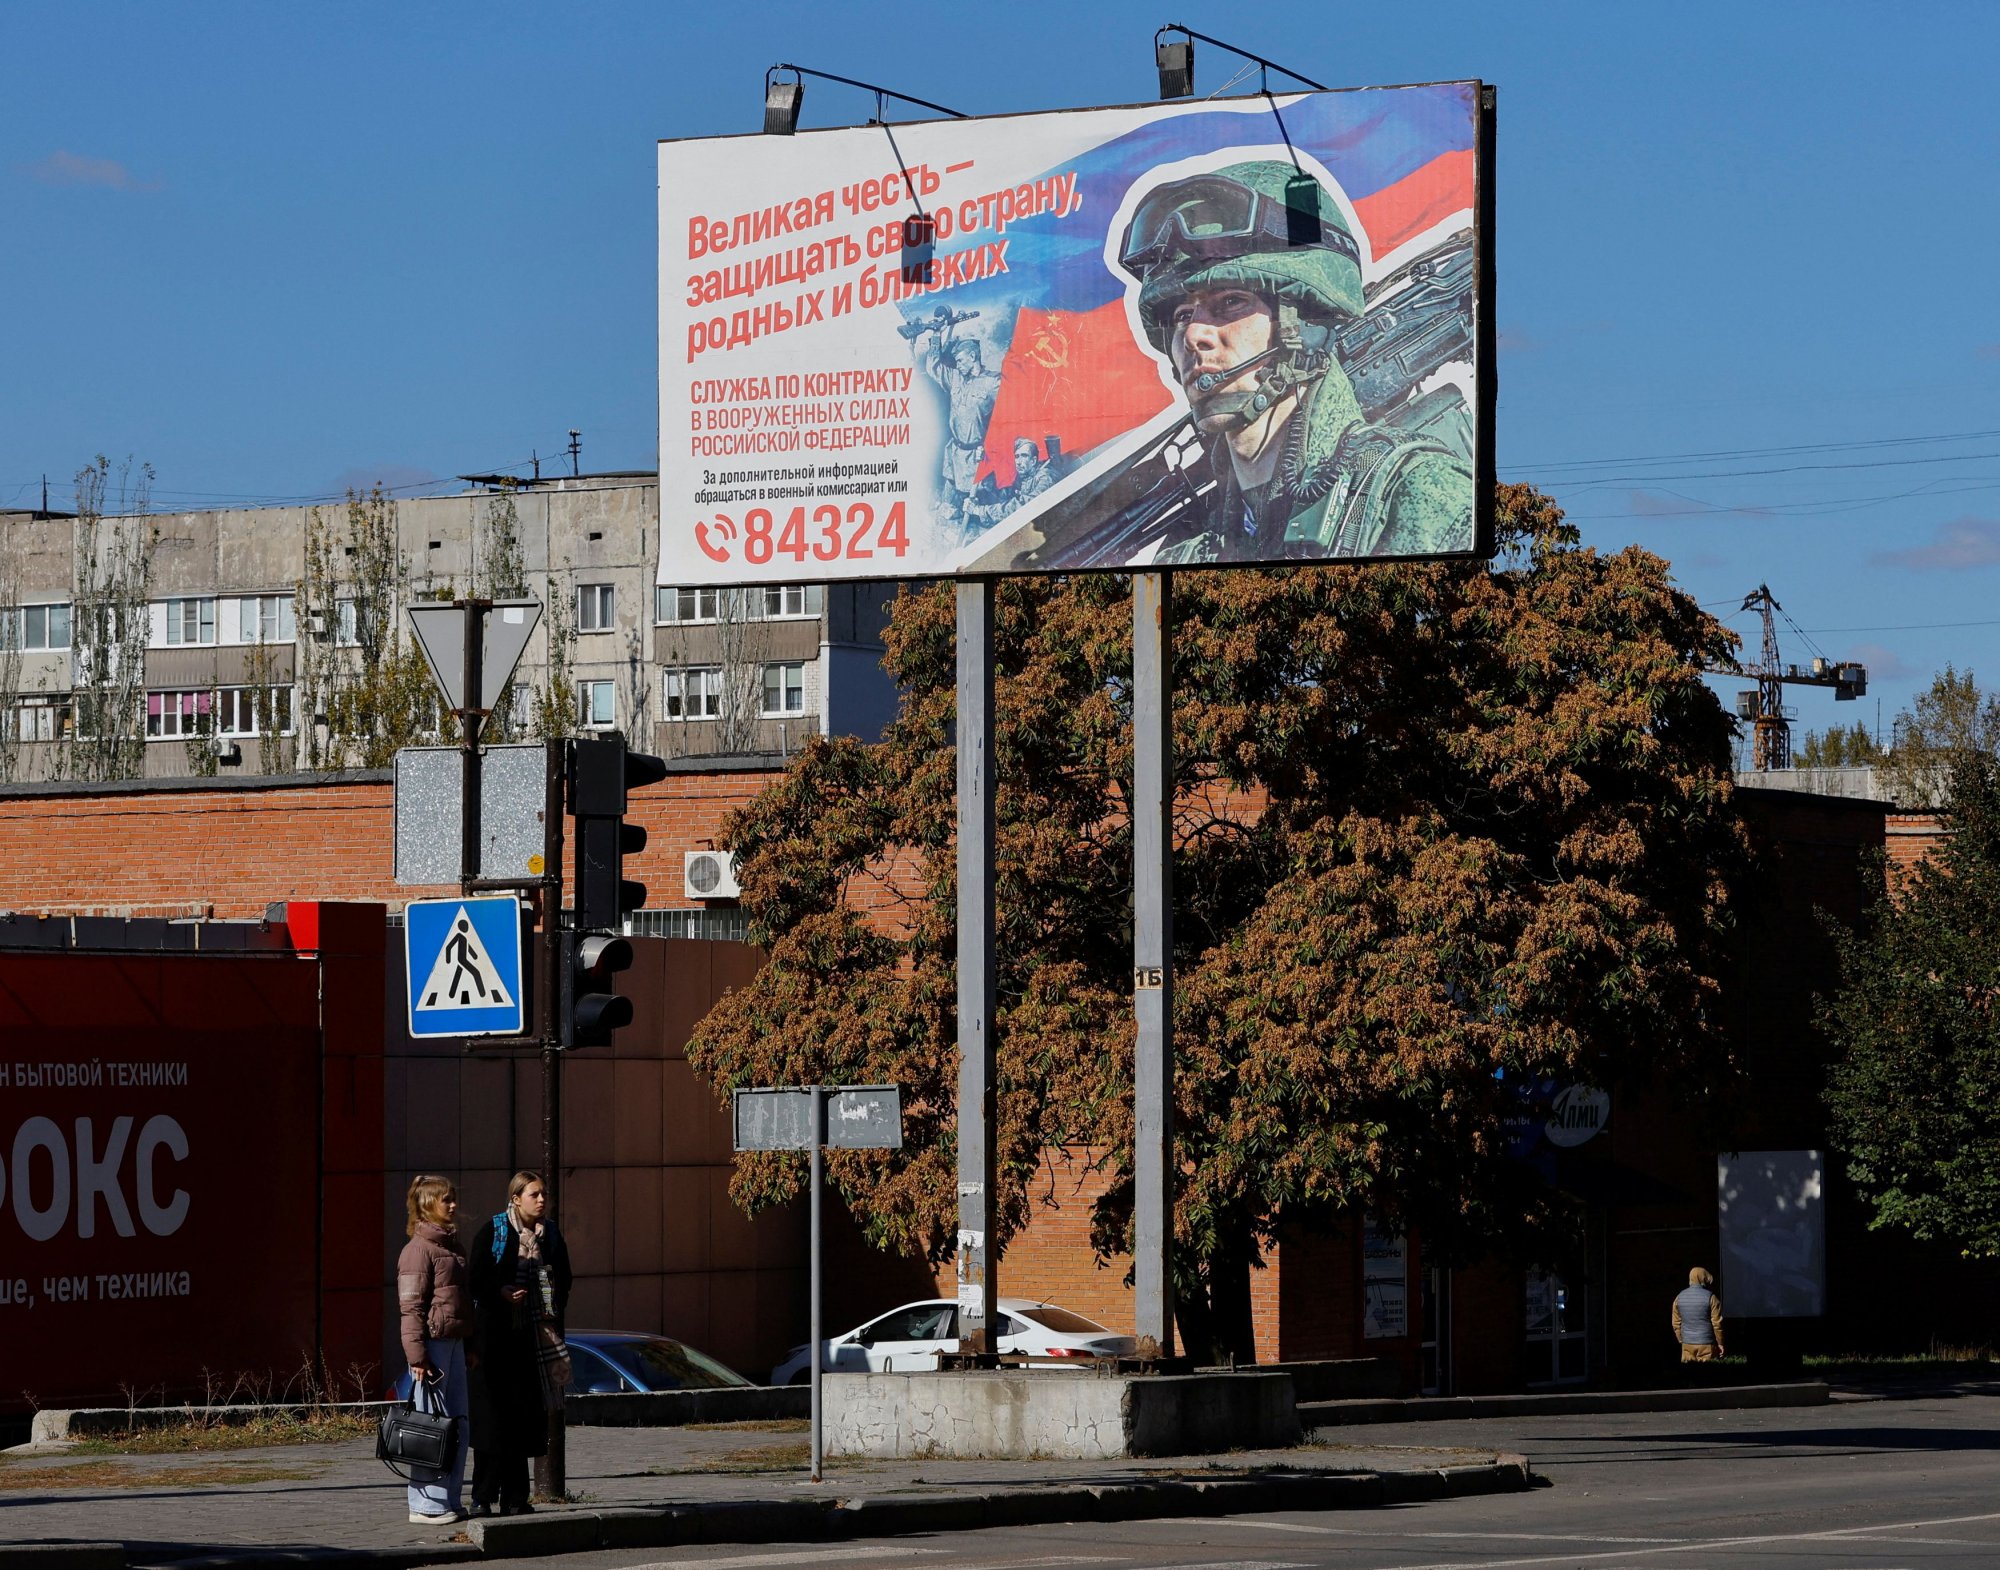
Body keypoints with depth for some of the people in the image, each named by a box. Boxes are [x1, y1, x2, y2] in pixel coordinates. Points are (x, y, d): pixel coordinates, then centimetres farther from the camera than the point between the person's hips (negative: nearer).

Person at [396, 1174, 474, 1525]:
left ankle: (448, 1500, 19)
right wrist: (417, 1355, -18)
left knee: (457, 1426, 11)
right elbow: (411, 1307, -14)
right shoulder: (419, 1249, -11)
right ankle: (426, 1505, -2)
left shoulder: (452, 1246, 17)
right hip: (433, 1343, -9)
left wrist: (470, 1346, 21)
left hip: (455, 1343, 9)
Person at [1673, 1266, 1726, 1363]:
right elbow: (1717, 1323, -8)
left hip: (1687, 1345, 4)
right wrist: (1720, 1343, 1)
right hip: (1706, 1346, -4)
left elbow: (1676, 1323, 10)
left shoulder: (1679, 1298, 5)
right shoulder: (1711, 1298, -9)